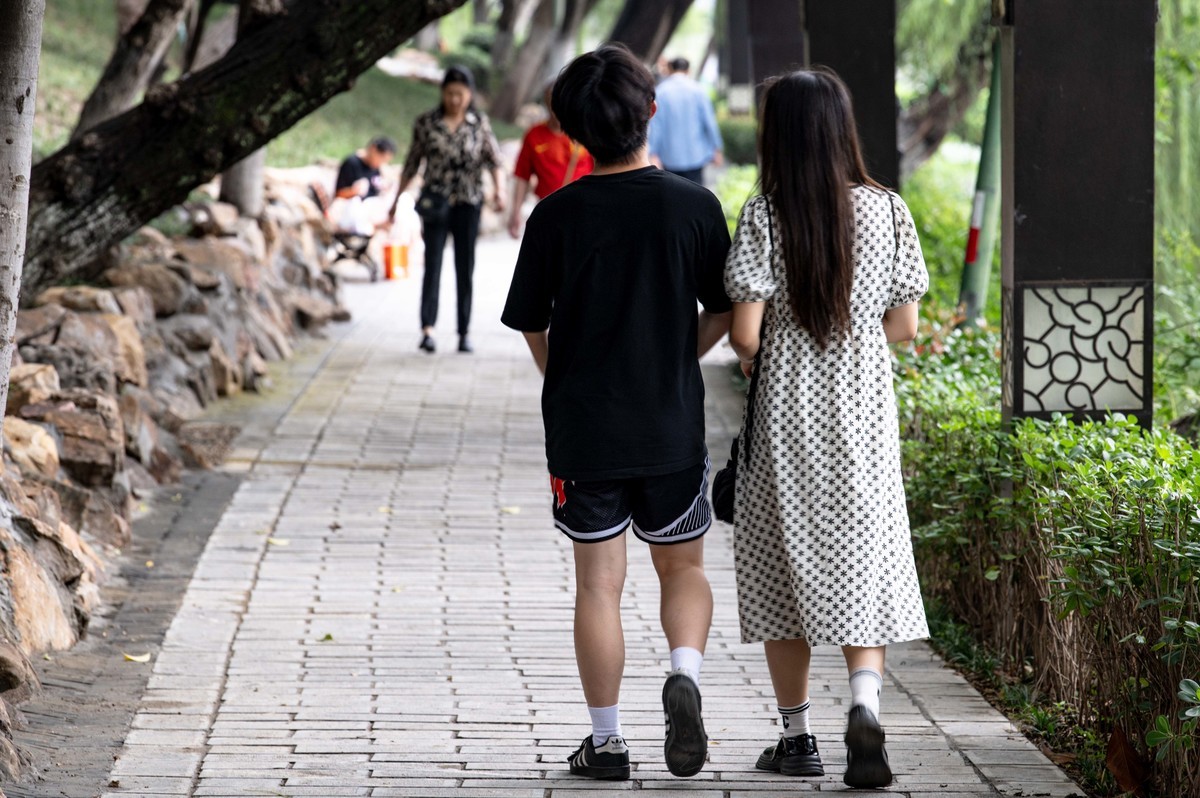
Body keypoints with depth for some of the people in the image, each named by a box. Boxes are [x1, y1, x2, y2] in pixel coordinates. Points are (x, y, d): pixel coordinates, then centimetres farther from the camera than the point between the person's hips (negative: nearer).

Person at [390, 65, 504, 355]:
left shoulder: (480, 123, 4)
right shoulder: (425, 123, 2)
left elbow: (492, 157, -1)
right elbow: (413, 162, 8)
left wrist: (498, 188, -17)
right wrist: (397, 199, 11)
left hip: (468, 203, 1)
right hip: (435, 201, -1)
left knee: (465, 268, 5)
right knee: (433, 263, -11)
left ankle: (464, 332, 11)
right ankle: (427, 329, -19)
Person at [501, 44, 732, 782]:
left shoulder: (557, 216, -6)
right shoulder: (695, 207, -6)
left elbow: (532, 325, 1)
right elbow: (723, 313, 1)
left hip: (581, 428, 0)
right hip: (672, 426, 0)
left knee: (599, 582, 7)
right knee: (683, 567, 16)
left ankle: (607, 740, 8)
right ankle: (685, 672, -11)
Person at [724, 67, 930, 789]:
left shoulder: (764, 217, -10)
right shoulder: (887, 210, -4)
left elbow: (745, 333, -13)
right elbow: (904, 325, -1)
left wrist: (753, 352, 9)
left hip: (785, 410, -1)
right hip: (864, 408, 2)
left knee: (784, 567, 9)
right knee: (862, 565, 8)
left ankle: (797, 736, 15)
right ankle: (865, 703, -15)